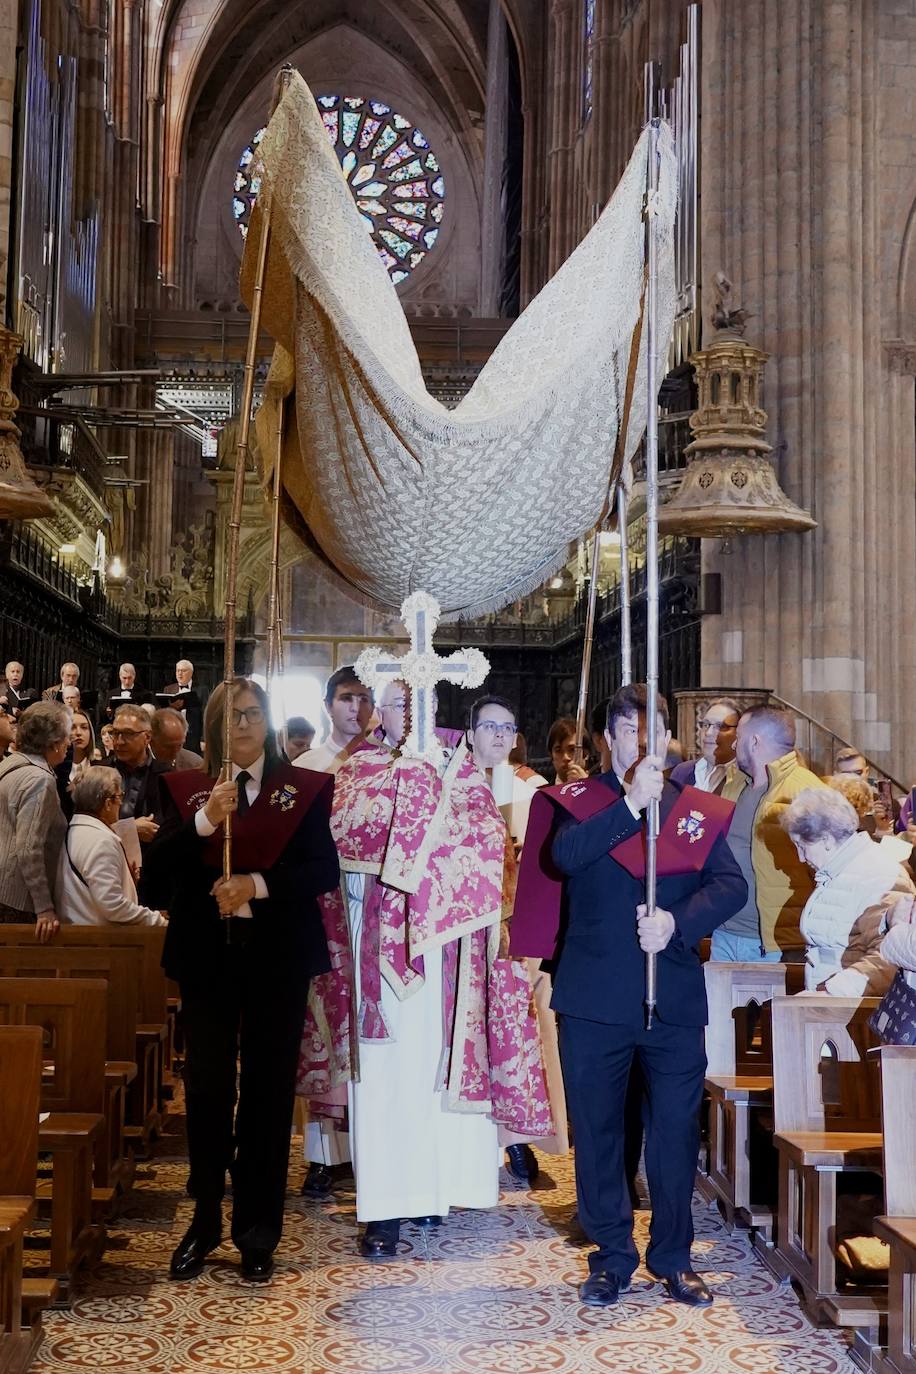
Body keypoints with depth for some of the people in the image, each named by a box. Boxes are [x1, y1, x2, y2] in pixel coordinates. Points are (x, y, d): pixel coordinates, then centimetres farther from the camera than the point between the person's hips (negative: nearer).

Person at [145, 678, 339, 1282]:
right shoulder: (186, 789, 6)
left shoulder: (305, 789, 2)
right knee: (207, 1089, 5)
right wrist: (205, 820, -19)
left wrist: (258, 884, -19)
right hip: (207, 955, 1)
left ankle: (258, 1232, 13)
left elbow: (325, 870, -6)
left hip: (278, 957, -1)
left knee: (269, 1090, 4)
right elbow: (159, 870, -5)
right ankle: (205, 1222, 19)